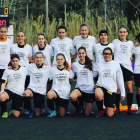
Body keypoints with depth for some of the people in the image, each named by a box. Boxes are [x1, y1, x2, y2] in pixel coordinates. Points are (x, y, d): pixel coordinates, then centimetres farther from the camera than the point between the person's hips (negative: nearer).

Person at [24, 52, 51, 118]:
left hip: (41, 91, 0)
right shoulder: (30, 66, 7)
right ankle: (30, 111, -15)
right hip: (32, 88, 0)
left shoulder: (48, 68, 7)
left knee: (37, 114, -2)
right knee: (26, 93, -40)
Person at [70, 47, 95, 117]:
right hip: (79, 87, 0)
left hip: (90, 89, 0)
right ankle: (77, 107, -4)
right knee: (72, 97, -38)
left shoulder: (90, 64, 4)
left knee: (87, 114, -1)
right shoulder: (75, 65, 4)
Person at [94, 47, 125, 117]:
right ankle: (100, 111, -8)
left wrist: (123, 92, 4)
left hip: (111, 90, 0)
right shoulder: (99, 65, 6)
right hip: (100, 86, 0)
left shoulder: (116, 64, 1)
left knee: (109, 114, -6)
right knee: (98, 96, -40)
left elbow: (120, 79, 5)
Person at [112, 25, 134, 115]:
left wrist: (130, 59, 2)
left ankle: (129, 108, 3)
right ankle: (117, 108, 2)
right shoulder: (115, 42, 10)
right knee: (117, 89, -6)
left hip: (127, 67, 1)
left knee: (129, 88, -5)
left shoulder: (131, 43, 13)